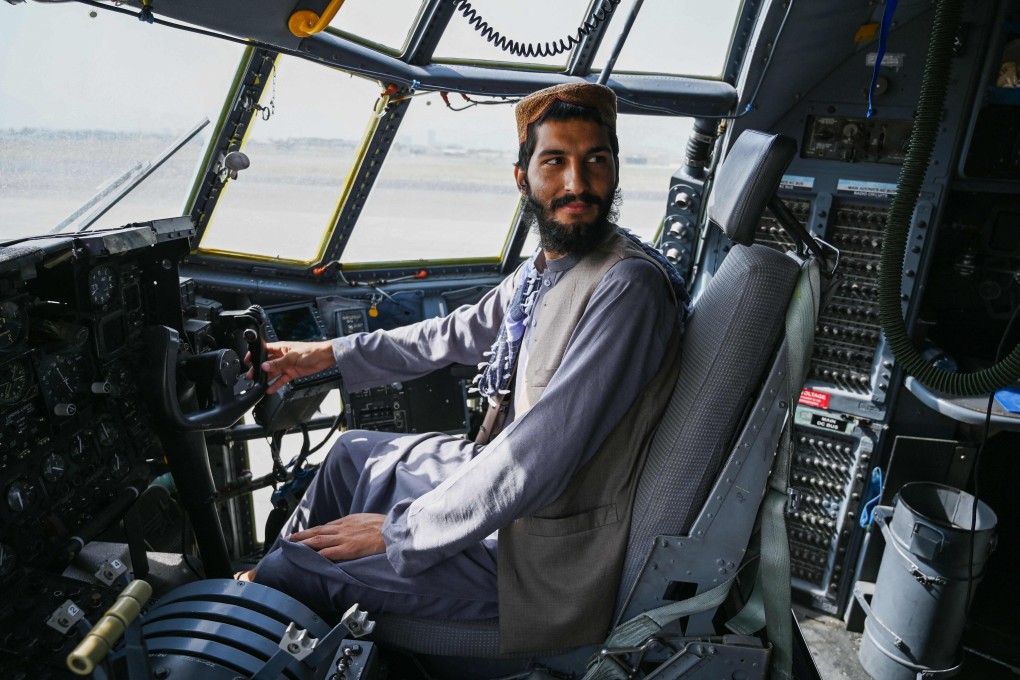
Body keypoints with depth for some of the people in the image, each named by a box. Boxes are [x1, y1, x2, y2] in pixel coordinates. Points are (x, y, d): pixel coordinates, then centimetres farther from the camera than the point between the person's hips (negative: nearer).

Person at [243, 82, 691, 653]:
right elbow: (457, 335, 16)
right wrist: (327, 354, 17)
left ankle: (268, 578, 32)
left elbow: (541, 457, -31)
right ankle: (266, 570, 43)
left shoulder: (629, 285, -28)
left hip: (548, 553, -8)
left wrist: (401, 532, -20)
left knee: (295, 569, -4)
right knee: (356, 452, 22)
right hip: (504, 481, 9)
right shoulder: (542, 269, 1)